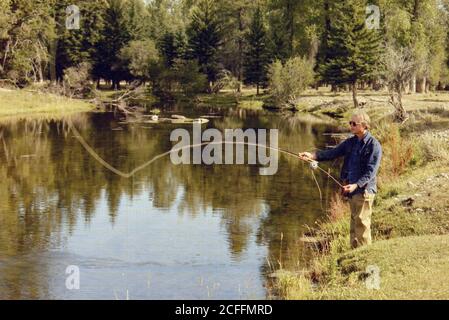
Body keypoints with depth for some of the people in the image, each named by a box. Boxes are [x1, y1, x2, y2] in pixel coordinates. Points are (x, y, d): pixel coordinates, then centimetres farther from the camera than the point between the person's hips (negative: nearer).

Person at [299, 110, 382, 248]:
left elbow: (371, 171, -17)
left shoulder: (374, 145, -11)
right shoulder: (351, 142, 11)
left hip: (364, 190, -7)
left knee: (362, 223, -5)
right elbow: (333, 153, 5)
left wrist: (356, 185, -28)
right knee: (354, 222, 15)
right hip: (351, 189, 7)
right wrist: (313, 156, -9)